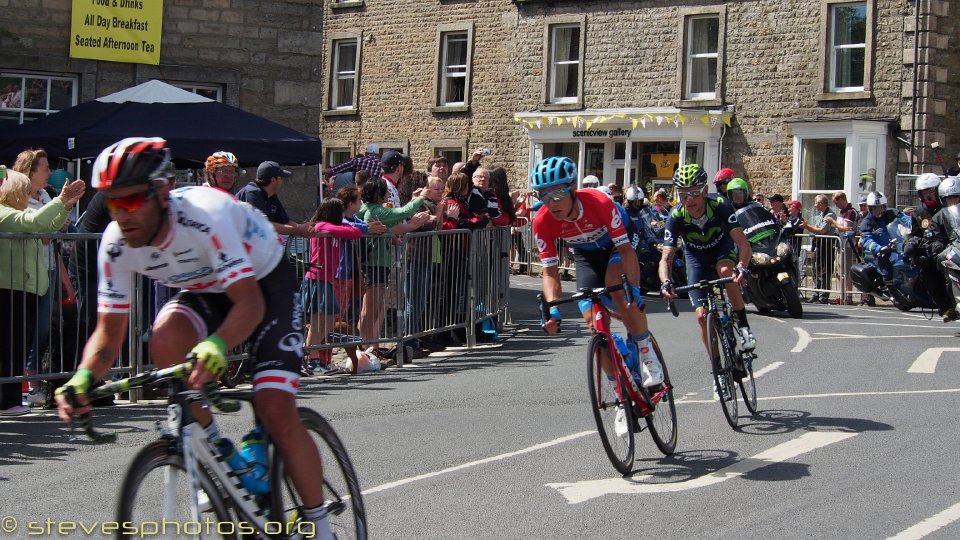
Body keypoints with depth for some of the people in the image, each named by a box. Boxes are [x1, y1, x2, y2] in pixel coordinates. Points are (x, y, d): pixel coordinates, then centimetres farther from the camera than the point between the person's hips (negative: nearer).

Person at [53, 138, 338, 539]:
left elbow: (250, 303, -42)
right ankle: (214, 451, -7)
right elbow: (109, 332, -16)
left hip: (265, 283, -5)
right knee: (165, 341, -30)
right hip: (206, 291, 5)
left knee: (277, 414, -18)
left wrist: (216, 345, -62)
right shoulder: (116, 244, -20)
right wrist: (84, 377, -37)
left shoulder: (204, 214, -37)